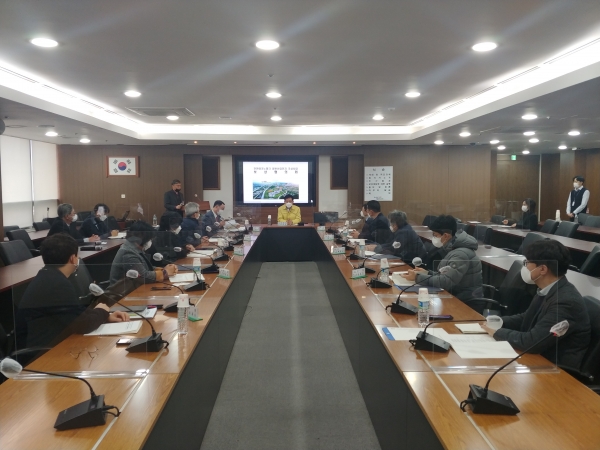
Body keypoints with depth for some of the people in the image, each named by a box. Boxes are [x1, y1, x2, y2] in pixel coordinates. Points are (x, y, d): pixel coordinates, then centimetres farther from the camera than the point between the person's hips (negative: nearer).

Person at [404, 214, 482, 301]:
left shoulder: (461, 254, -22)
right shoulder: (453, 248, 7)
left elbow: (445, 282, -26)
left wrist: (417, 277, -18)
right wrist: (427, 273, 3)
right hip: (455, 295, 8)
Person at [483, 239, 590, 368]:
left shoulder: (566, 301, -26)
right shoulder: (547, 290, 2)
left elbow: (532, 342, -28)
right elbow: (527, 318, 16)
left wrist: (497, 333, -14)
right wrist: (499, 322, 0)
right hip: (539, 357, 7)